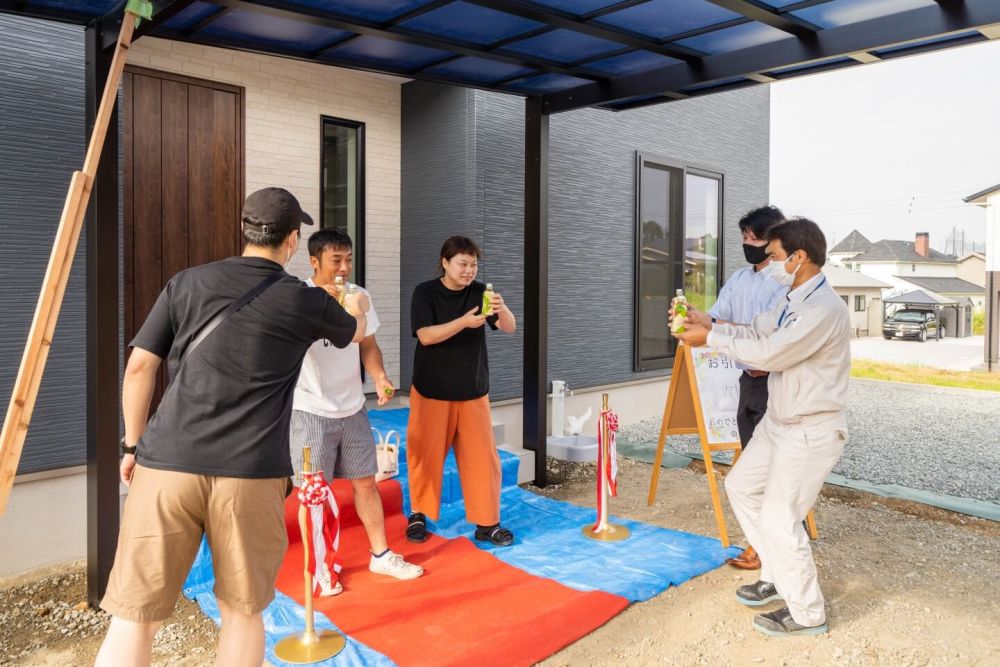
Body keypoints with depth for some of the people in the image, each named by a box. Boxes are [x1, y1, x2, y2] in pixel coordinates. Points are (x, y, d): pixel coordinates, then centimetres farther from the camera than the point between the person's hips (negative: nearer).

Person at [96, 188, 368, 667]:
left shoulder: (188, 283, 7)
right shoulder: (305, 302, 6)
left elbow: (139, 367, 6)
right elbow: (356, 333, 26)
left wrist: (134, 444, 18)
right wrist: (356, 306, 50)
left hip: (168, 464, 1)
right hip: (250, 474, -1)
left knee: (135, 616, 8)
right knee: (242, 612, 16)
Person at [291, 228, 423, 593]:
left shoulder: (360, 296, 4)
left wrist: (379, 377, -7)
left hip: (353, 408, 5)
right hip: (311, 411, -5)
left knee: (365, 481, 13)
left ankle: (381, 555, 27)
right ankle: (320, 565, 23)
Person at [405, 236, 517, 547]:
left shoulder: (479, 292, 1)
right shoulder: (425, 293, -6)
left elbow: (509, 328, -6)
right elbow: (426, 336, -18)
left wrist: (502, 309, -28)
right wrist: (464, 322, -30)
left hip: (473, 392, 2)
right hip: (432, 391, -2)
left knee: (482, 456, 1)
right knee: (426, 455, 6)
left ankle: (487, 523, 13)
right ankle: (418, 514, 26)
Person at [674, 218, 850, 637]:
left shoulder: (824, 308, -25)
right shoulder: (793, 302, 7)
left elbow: (769, 353, -27)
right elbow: (755, 332, 12)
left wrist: (710, 339, -18)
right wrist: (709, 324, 0)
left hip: (811, 433, -10)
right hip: (778, 423, 10)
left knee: (779, 520, -4)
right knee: (741, 486, 19)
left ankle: (806, 614, 17)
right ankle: (777, 576, 35)